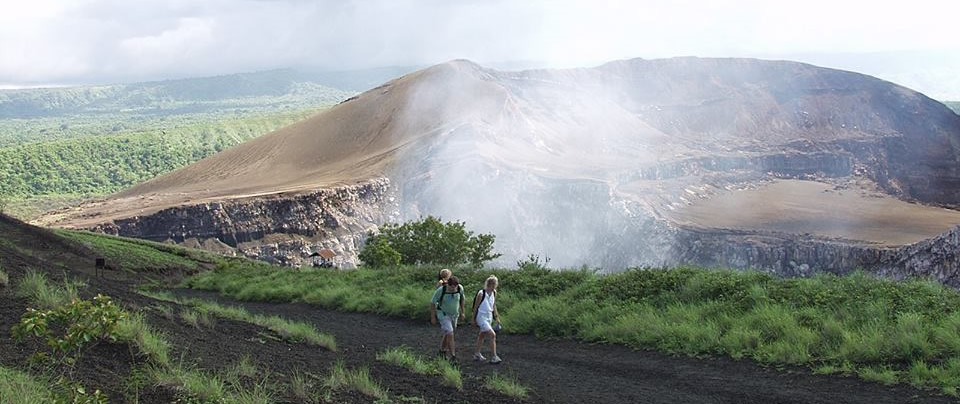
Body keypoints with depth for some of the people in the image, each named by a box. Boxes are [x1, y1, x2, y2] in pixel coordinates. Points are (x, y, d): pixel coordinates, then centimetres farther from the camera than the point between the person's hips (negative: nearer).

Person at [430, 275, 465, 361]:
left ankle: (442, 351, 38)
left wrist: (462, 312, 10)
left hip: (454, 314, 5)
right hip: (443, 314, -5)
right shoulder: (441, 290, -28)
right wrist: (433, 317, -10)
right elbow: (433, 302, -14)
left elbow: (461, 298, 4)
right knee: (450, 334, -17)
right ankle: (452, 356, -10)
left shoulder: (460, 288, -18)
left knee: (447, 334, 17)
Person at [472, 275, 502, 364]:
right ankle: (493, 357, -14)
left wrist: (496, 317, 13)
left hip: (489, 317, 7)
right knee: (492, 335, -16)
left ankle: (477, 354, 33)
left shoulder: (494, 293, 0)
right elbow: (475, 307, -9)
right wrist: (474, 320, -4)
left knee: (482, 335, 19)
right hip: (481, 317, -7)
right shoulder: (481, 294, -18)